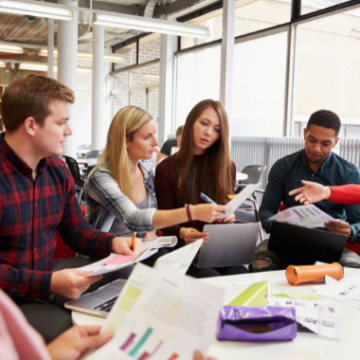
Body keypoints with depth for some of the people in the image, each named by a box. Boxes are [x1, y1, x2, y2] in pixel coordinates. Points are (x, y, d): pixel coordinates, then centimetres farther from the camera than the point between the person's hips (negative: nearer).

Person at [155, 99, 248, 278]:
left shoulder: (227, 167, 11)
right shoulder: (167, 168, 3)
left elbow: (228, 208, 15)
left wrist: (229, 217, -11)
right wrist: (182, 233, -23)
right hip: (183, 247, -2)